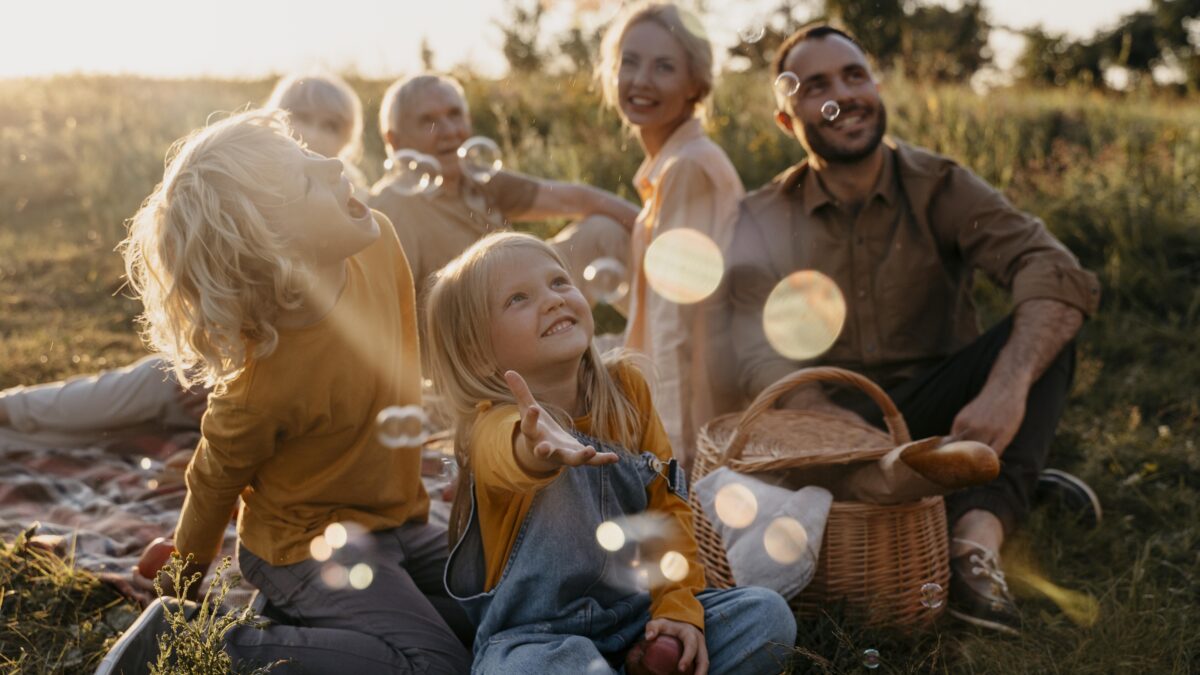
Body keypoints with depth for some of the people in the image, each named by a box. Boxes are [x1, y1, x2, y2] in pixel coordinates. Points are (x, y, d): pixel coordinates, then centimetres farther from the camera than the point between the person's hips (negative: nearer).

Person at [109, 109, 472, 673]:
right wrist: (184, 581, 6)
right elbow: (215, 483, -12)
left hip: (396, 518, 7)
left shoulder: (378, 242, -15)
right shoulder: (263, 385, -31)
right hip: (309, 542, -7)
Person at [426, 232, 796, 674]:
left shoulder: (625, 388, -1)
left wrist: (677, 603, -7)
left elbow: (666, 503, 4)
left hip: (638, 614, 5)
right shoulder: (492, 424, -18)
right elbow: (503, 453, -45)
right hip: (538, 635, -4)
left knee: (767, 615, -11)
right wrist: (536, 448, -69)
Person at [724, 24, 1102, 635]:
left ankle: (977, 536, -39)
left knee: (1043, 331, -23)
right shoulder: (762, 223, 0)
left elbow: (1060, 274, -20)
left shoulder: (938, 188, -3)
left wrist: (1007, 386, -39)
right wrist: (854, 430, -33)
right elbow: (763, 360, -14)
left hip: (933, 411, 0)